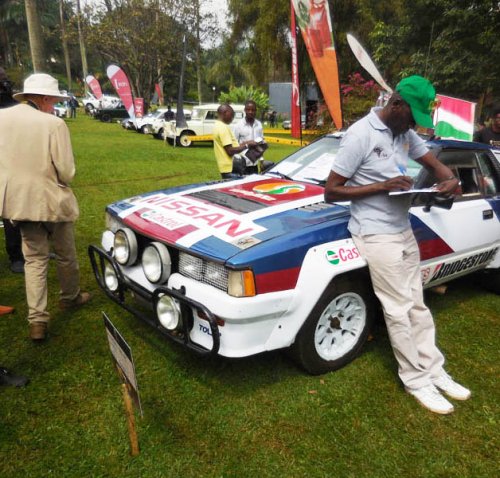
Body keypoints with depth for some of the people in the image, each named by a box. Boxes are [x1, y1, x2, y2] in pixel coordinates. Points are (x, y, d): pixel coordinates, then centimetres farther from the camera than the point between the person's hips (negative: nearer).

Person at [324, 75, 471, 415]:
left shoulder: (406, 133, 7)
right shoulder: (361, 135, -15)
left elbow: (435, 163, 19)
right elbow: (331, 191, -15)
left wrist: (451, 180, -5)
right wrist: (382, 186, -21)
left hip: (404, 230, 8)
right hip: (376, 235, -7)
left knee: (417, 306, 13)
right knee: (399, 310, 0)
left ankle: (434, 370, 26)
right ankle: (417, 380, 16)